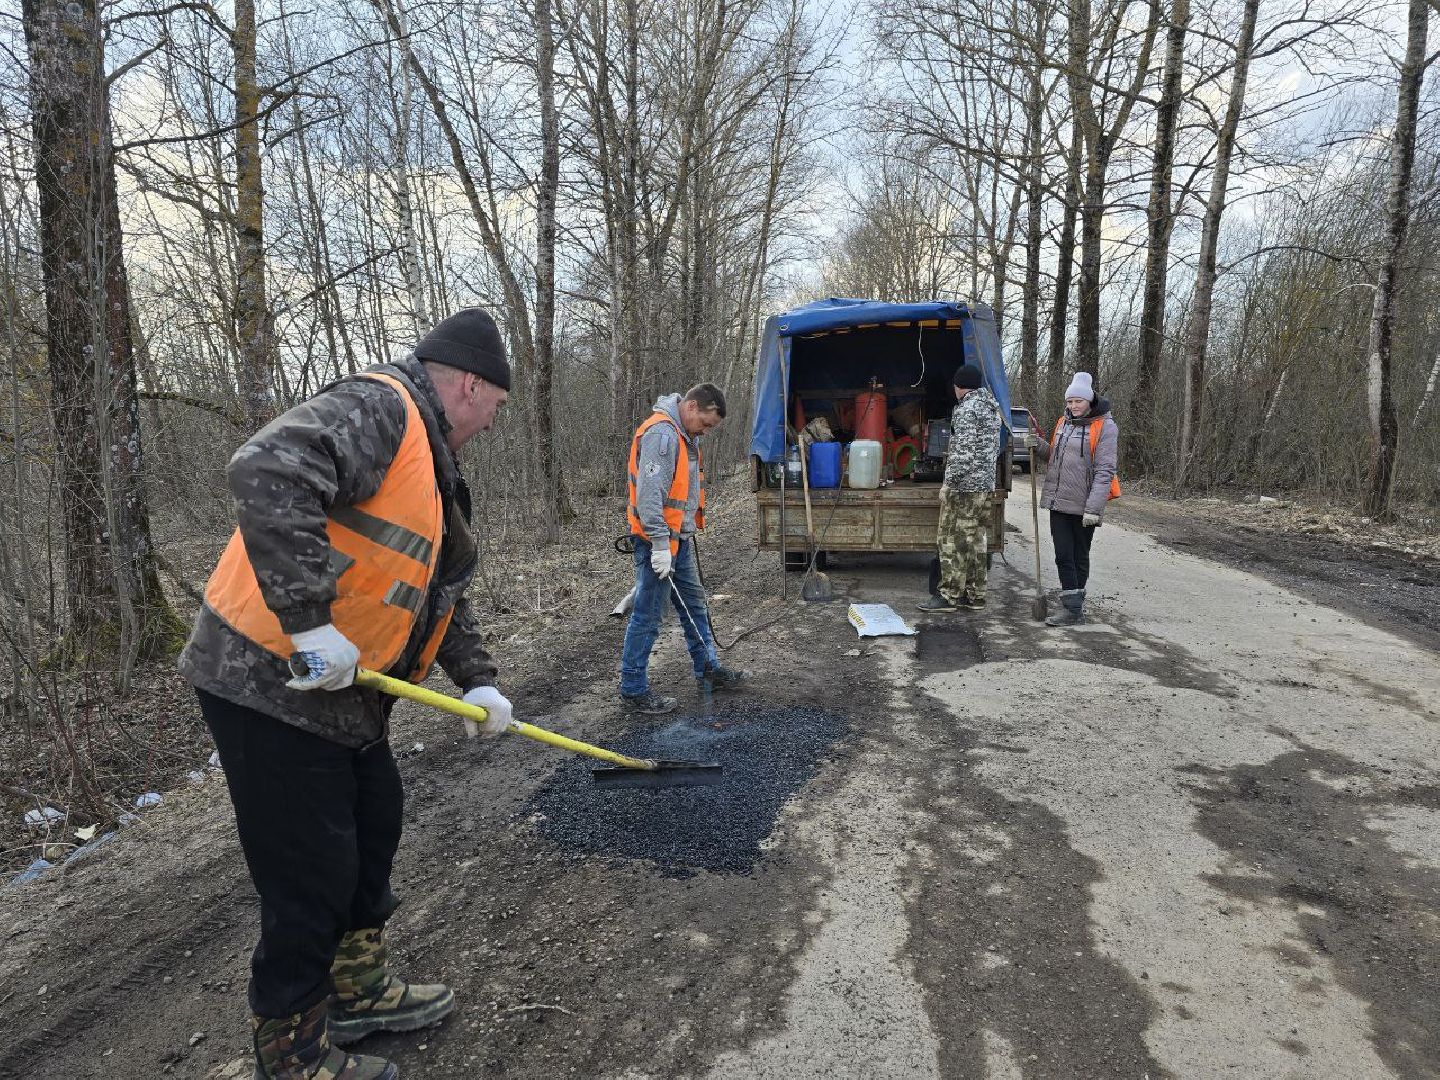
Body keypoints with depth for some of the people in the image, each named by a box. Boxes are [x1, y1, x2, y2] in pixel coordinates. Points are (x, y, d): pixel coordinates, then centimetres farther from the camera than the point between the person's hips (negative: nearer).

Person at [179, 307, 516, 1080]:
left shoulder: (431, 466, 16)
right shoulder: (376, 408, -17)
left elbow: (441, 591, 20)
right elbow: (266, 472, -35)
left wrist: (477, 680, 11)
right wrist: (310, 620, -33)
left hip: (343, 692, 10)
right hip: (269, 683, -10)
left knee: (373, 834, 21)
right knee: (312, 878, 2)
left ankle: (361, 990, 42)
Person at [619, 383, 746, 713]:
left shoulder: (683, 435, 14)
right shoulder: (661, 434, -20)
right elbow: (649, 494, -26)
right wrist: (660, 544, -26)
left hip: (679, 538, 10)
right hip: (658, 542, -10)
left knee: (694, 606, 19)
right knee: (647, 617, -2)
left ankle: (708, 668, 34)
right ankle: (633, 689, 9)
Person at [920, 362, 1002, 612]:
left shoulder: (967, 409, -13)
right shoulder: (992, 407, 16)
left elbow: (964, 450, -21)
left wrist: (949, 482, -17)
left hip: (963, 486, -9)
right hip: (985, 485, 9)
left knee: (951, 540, -3)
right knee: (976, 540, 12)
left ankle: (949, 595, 0)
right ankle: (974, 596, 17)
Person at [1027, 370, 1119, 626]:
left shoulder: (1105, 427, -9)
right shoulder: (1064, 422, 12)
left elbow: (1104, 471, -15)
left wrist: (1094, 508, -22)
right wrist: (1039, 445, 3)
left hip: (1083, 506, -6)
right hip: (1058, 502, 6)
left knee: (1080, 557, 7)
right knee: (1063, 556, 3)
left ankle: (1074, 607, 14)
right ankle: (1073, 607, 9)